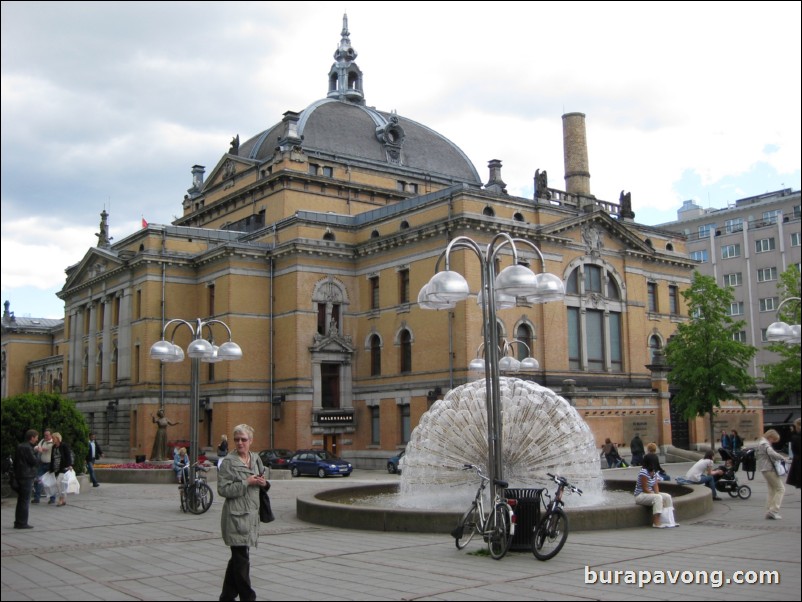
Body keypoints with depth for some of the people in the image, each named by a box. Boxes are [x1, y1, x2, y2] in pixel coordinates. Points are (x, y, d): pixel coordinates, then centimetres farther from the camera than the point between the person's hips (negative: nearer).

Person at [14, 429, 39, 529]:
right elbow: (34, 461, -17)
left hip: (19, 476, 10)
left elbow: (15, 461, 17)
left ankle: (18, 522, 20)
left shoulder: (20, 446, 13)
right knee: (25, 501, -3)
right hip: (27, 477, -9)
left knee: (20, 500, 15)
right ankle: (22, 523, -1)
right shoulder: (27, 448, -17)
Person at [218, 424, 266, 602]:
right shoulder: (228, 462, -8)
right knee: (241, 559, -4)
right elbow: (223, 489, -14)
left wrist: (262, 482, 2)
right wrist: (247, 482, -17)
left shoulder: (256, 458, 10)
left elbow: (261, 478, 26)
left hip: (251, 514, 7)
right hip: (235, 515, -7)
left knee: (237, 558, 15)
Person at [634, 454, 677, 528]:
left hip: (650, 493, 10)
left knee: (667, 497, -2)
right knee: (658, 498, -31)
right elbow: (645, 489, -22)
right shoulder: (644, 472, -23)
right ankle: (656, 523, -34)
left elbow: (655, 486, 3)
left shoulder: (654, 472, 6)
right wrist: (657, 495, -20)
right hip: (640, 495, -10)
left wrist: (657, 493, -15)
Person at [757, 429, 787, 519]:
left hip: (764, 469, 10)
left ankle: (768, 512, 13)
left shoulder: (760, 443, 18)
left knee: (772, 490, 15)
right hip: (769, 469, -10)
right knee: (781, 489, -5)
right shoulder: (765, 444, -14)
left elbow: (756, 456, 27)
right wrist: (782, 458, -17)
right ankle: (773, 511, -11)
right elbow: (771, 453, -32)